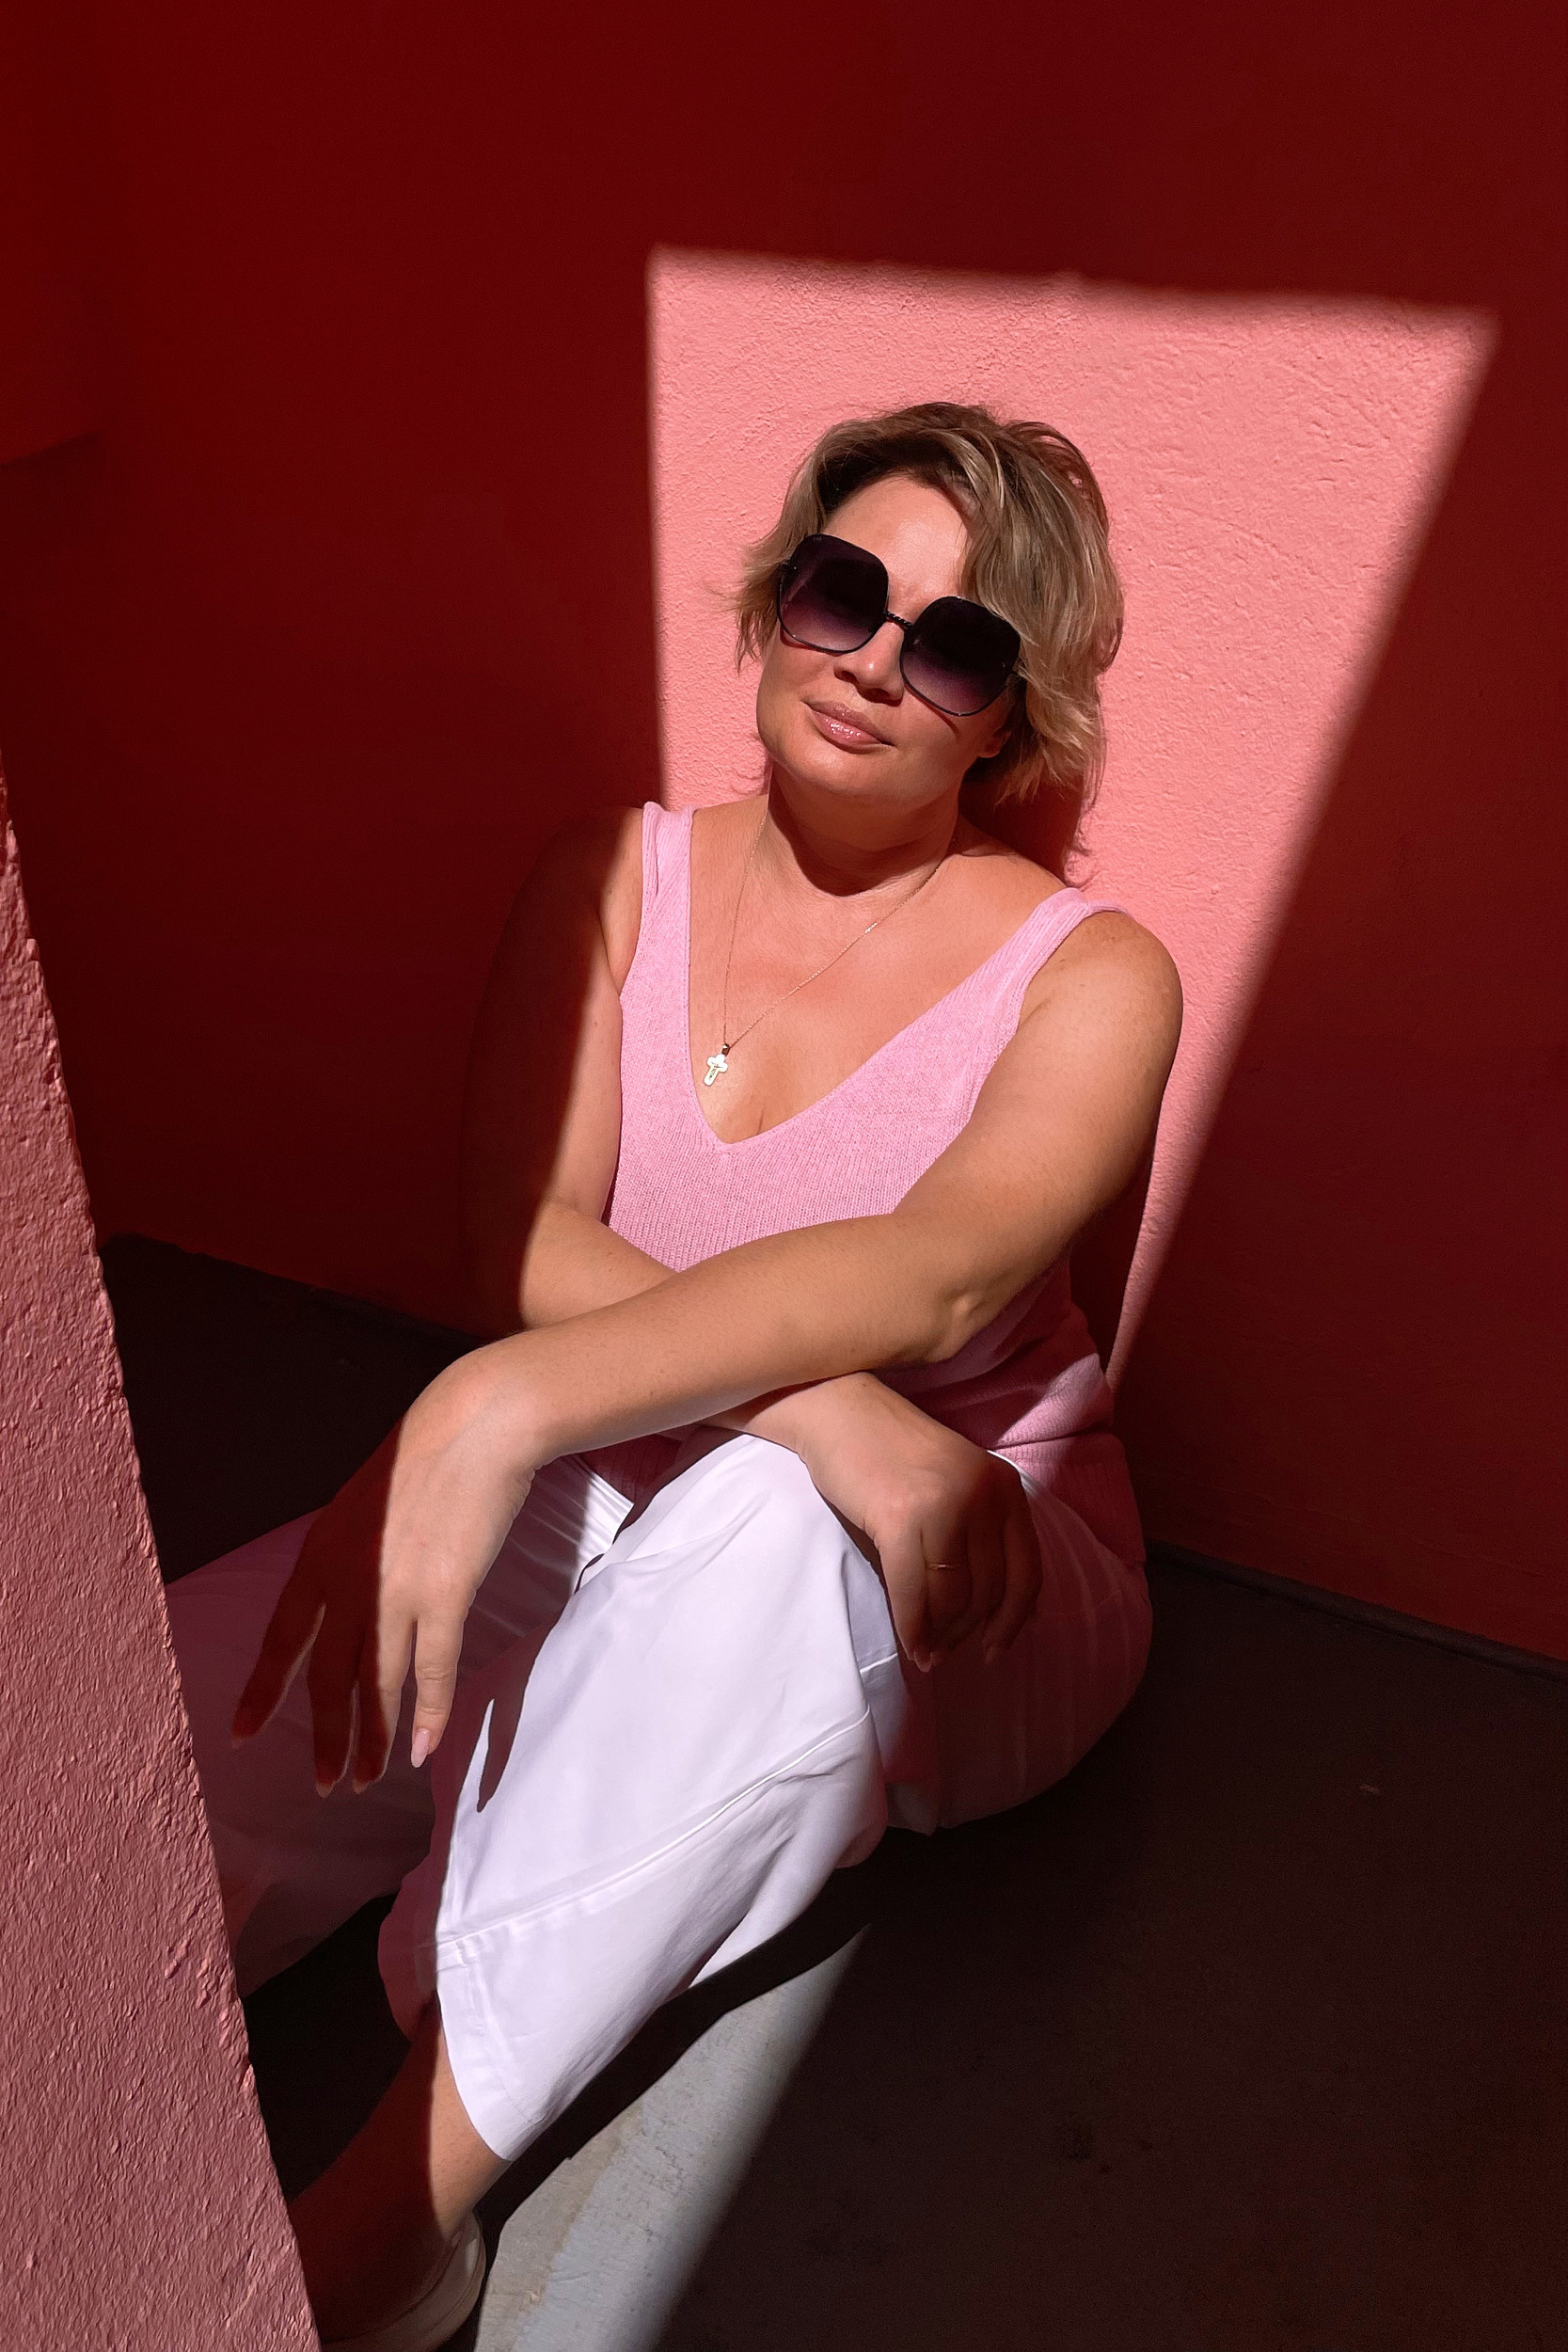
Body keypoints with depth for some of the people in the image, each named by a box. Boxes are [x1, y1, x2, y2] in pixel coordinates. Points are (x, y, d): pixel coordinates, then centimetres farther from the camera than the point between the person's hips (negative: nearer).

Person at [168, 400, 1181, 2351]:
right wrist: (840, 1415, -30)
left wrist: (503, 1408, -40)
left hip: (947, 1605, -2)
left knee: (757, 1522, -38)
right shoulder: (616, 879, 1)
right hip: (613, 1524, 3)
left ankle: (409, 2190, -19)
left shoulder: (1086, 978, -9)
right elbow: (527, 1234, -13)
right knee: (160, 1731, -20)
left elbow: (926, 1278, -27)